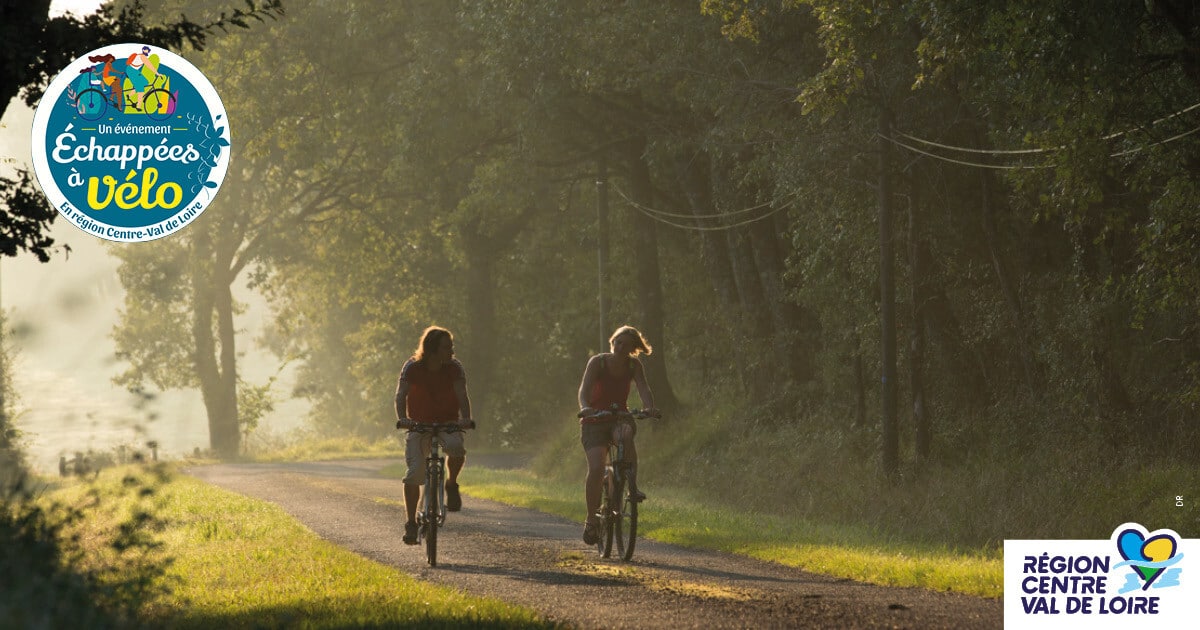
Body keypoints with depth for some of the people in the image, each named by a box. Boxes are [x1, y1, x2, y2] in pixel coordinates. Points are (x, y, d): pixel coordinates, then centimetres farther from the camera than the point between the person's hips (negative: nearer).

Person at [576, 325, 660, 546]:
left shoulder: (633, 365, -3)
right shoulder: (598, 362, -12)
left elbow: (643, 388, -16)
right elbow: (584, 388, -25)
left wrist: (650, 408, -39)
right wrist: (585, 407, -47)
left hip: (619, 418, 2)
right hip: (594, 420, -2)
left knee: (626, 434, -38)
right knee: (596, 468, -22)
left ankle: (633, 486, -28)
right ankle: (591, 520, -7)